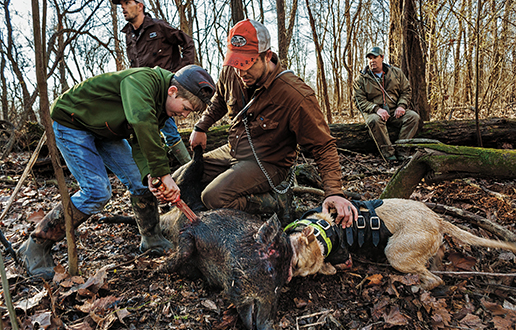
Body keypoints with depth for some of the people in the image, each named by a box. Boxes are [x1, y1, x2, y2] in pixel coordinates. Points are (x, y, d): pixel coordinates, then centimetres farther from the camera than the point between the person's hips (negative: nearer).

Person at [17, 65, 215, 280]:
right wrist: (163, 173, -48)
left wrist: (150, 175, -29)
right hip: (70, 122, -8)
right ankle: (35, 246, -1)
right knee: (97, 191, -17)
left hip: (105, 129, 8)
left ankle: (153, 241, 16)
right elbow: (142, 123, -52)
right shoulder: (143, 80, -33)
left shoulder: (163, 104, -6)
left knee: (140, 180, 0)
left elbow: (140, 143, -9)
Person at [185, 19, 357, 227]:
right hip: (232, 152, 8)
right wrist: (201, 127, 11)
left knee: (214, 197, -27)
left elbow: (323, 147, -22)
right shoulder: (231, 73, -8)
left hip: (267, 164, -7)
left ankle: (277, 203, -7)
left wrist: (334, 192, -31)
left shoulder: (296, 96, -28)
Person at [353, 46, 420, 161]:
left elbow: (406, 91, 12)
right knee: (374, 120, -37)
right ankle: (387, 151, -31)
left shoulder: (396, 72, 11)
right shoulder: (361, 79, 2)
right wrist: (376, 109, -21)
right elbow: (360, 101, -5)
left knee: (413, 116, -22)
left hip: (395, 112, 3)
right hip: (375, 112, -3)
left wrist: (401, 106, -8)